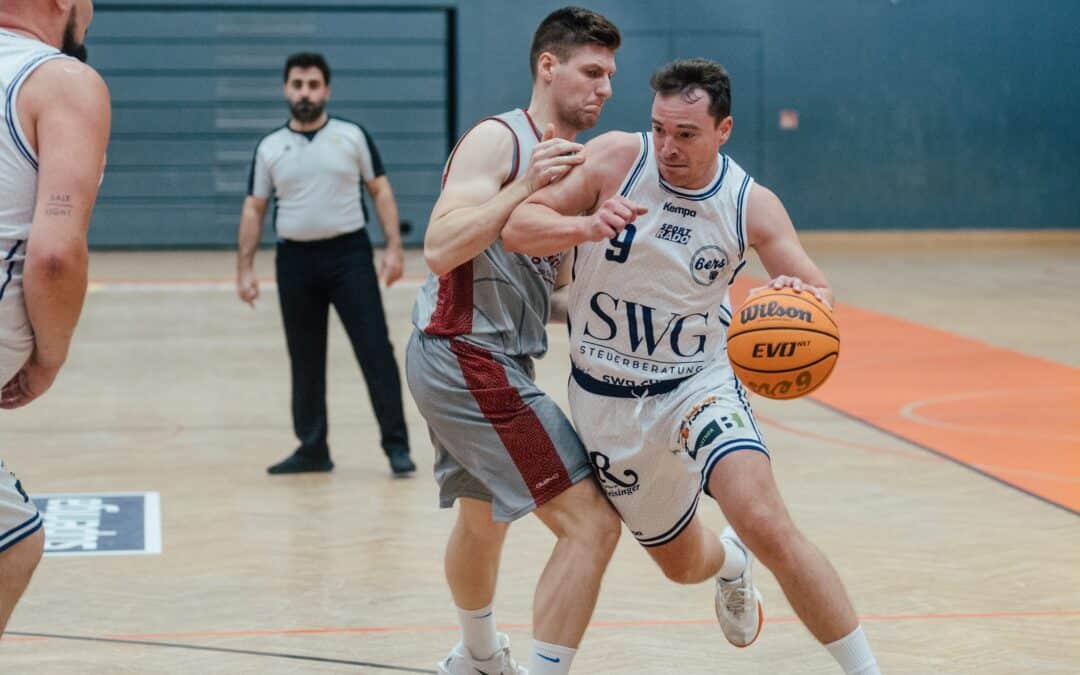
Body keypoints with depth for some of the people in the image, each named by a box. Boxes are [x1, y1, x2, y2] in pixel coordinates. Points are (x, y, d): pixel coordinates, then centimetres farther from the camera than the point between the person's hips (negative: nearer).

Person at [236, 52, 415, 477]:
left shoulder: (353, 136, 2)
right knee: (305, 360, 8)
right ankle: (313, 449, 18)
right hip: (295, 260, 2)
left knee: (375, 350, -8)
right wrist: (245, 268, 2)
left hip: (349, 254, -2)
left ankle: (396, 446, -4)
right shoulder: (269, 148, 7)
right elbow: (254, 209, 9)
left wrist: (394, 247, -7)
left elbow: (381, 191, 3)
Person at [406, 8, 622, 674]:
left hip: (483, 365, 11)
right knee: (592, 523, -16)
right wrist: (525, 187, -32)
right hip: (467, 359, -10)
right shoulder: (498, 140, -14)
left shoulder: (571, 162, 13)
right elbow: (440, 249, -25)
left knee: (483, 516, 31)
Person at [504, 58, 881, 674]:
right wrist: (586, 227, -40)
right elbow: (517, 227, -19)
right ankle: (731, 566, 56)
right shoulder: (616, 158, -15)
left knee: (768, 527, -26)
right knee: (682, 562, 17)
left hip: (699, 383, -1)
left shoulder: (752, 205, -12)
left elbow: (817, 293, -8)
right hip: (607, 398, 1)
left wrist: (802, 302, -34)